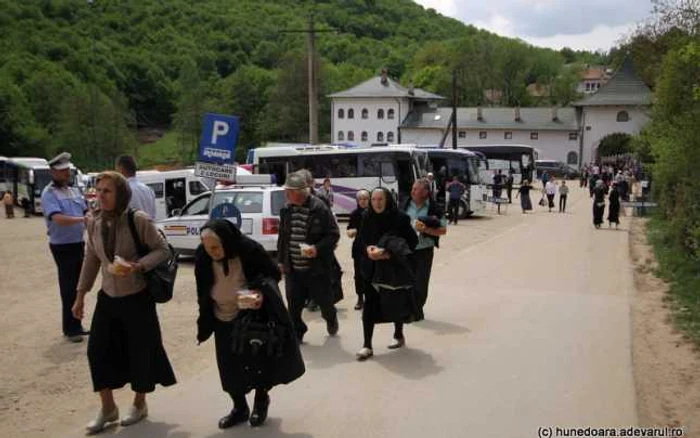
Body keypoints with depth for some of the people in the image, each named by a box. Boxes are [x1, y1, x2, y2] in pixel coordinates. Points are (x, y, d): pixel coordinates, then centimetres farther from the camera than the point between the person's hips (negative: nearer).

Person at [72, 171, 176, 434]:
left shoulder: (138, 220, -18)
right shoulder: (94, 223, -2)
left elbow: (162, 249, -12)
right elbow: (91, 260, 8)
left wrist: (138, 266, -28)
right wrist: (81, 295, 9)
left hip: (137, 298, -5)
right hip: (107, 298, 5)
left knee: (140, 351, 6)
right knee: (97, 350, 4)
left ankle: (139, 404, 30)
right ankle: (108, 408, 23)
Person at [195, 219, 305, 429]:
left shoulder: (249, 250, -25)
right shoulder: (202, 258, -14)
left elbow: (273, 273, -10)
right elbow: (203, 293, 1)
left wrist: (262, 292, -29)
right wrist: (205, 324, 3)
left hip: (254, 316, -3)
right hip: (224, 321, 4)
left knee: (260, 361, 6)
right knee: (230, 368, 9)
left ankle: (261, 401, 33)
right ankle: (240, 408, 31)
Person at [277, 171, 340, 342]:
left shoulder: (319, 208, -15)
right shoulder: (286, 209, 3)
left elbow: (334, 234, -11)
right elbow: (282, 236, 14)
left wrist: (317, 248, -25)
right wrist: (281, 260, 15)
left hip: (317, 267, -4)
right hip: (293, 268, 4)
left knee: (323, 299, 12)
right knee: (293, 304, 5)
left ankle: (331, 318, 44)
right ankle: (296, 333, 21)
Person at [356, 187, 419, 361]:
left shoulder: (400, 218, -13)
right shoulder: (367, 218, -2)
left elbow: (413, 241, -11)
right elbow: (361, 239, 6)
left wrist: (390, 253, -22)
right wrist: (367, 248, -18)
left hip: (395, 267, -2)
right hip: (372, 268, 2)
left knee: (397, 302, 12)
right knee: (370, 304, -5)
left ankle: (399, 336, 36)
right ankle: (367, 346, -2)